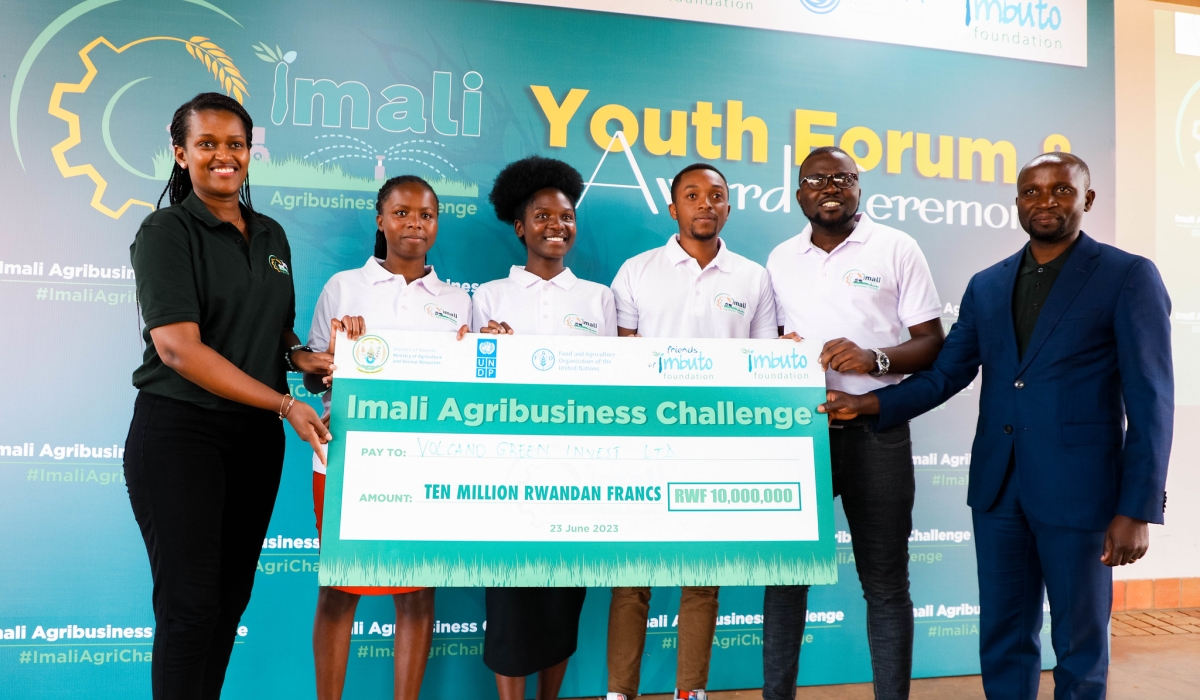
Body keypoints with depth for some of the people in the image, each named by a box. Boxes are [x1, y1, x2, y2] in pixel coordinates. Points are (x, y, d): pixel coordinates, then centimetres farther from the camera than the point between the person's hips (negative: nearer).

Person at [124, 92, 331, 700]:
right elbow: (177, 348, -17)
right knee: (190, 604, -4)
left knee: (233, 596, 12)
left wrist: (298, 355, -3)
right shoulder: (166, 232, -7)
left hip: (256, 434, 6)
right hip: (179, 429, -6)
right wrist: (284, 404, -20)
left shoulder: (271, 236, 12)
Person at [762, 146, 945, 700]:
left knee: (885, 583, 3)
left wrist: (875, 359, -18)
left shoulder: (896, 248, 2)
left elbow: (933, 343, 0)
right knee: (784, 572, 6)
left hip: (875, 432, -3)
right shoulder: (780, 259, 13)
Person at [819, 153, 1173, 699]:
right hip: (997, 487, 4)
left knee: (1080, 644, 9)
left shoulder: (1128, 276, -4)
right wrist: (873, 403, -7)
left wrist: (1137, 510, -13)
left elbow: (1150, 402, -8)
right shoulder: (986, 285, 11)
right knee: (1002, 639, 13)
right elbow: (945, 374, 9)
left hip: (1077, 489, -4)